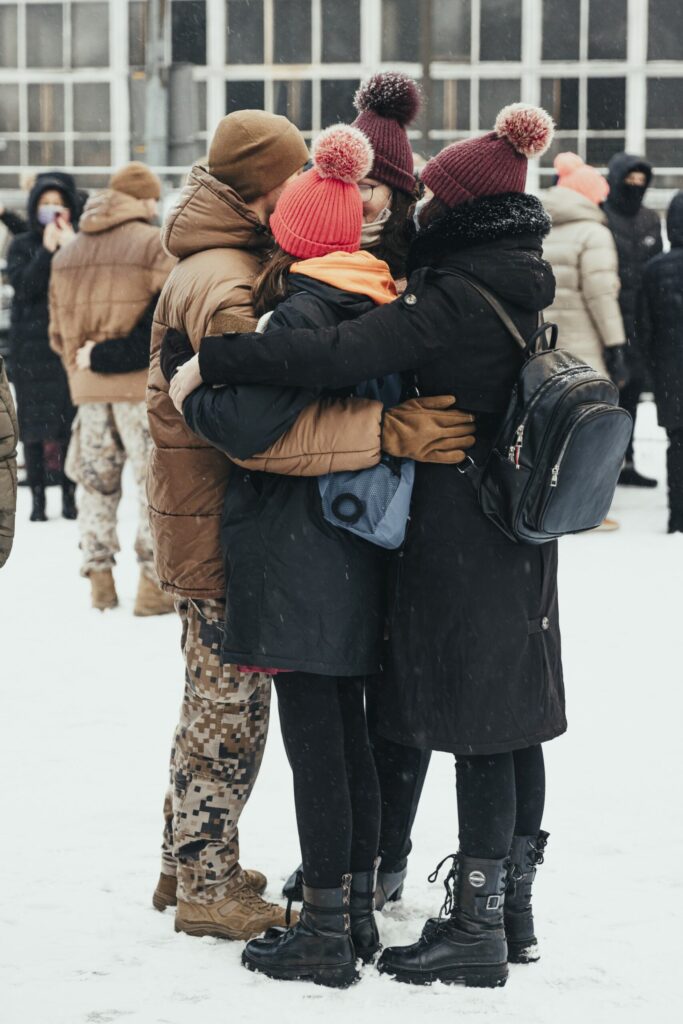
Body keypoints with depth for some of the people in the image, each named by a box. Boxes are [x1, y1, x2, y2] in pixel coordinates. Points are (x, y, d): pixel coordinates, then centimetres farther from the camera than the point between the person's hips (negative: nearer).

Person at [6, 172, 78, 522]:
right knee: (32, 420, 1)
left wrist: (70, 247, -16)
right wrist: (47, 250, -15)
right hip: (32, 345, 0)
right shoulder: (22, 246, 5)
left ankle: (69, 495, 9)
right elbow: (23, 286, -10)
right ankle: (37, 496, 7)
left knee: (70, 421, 0)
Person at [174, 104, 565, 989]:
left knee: (477, 730, -4)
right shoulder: (522, 286, 8)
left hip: (460, 540, -9)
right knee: (512, 722, 13)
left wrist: (211, 360, -24)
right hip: (520, 535, 9)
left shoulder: (455, 296, -19)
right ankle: (512, 910, 22)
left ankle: (476, 927, 2)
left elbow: (339, 356, -30)